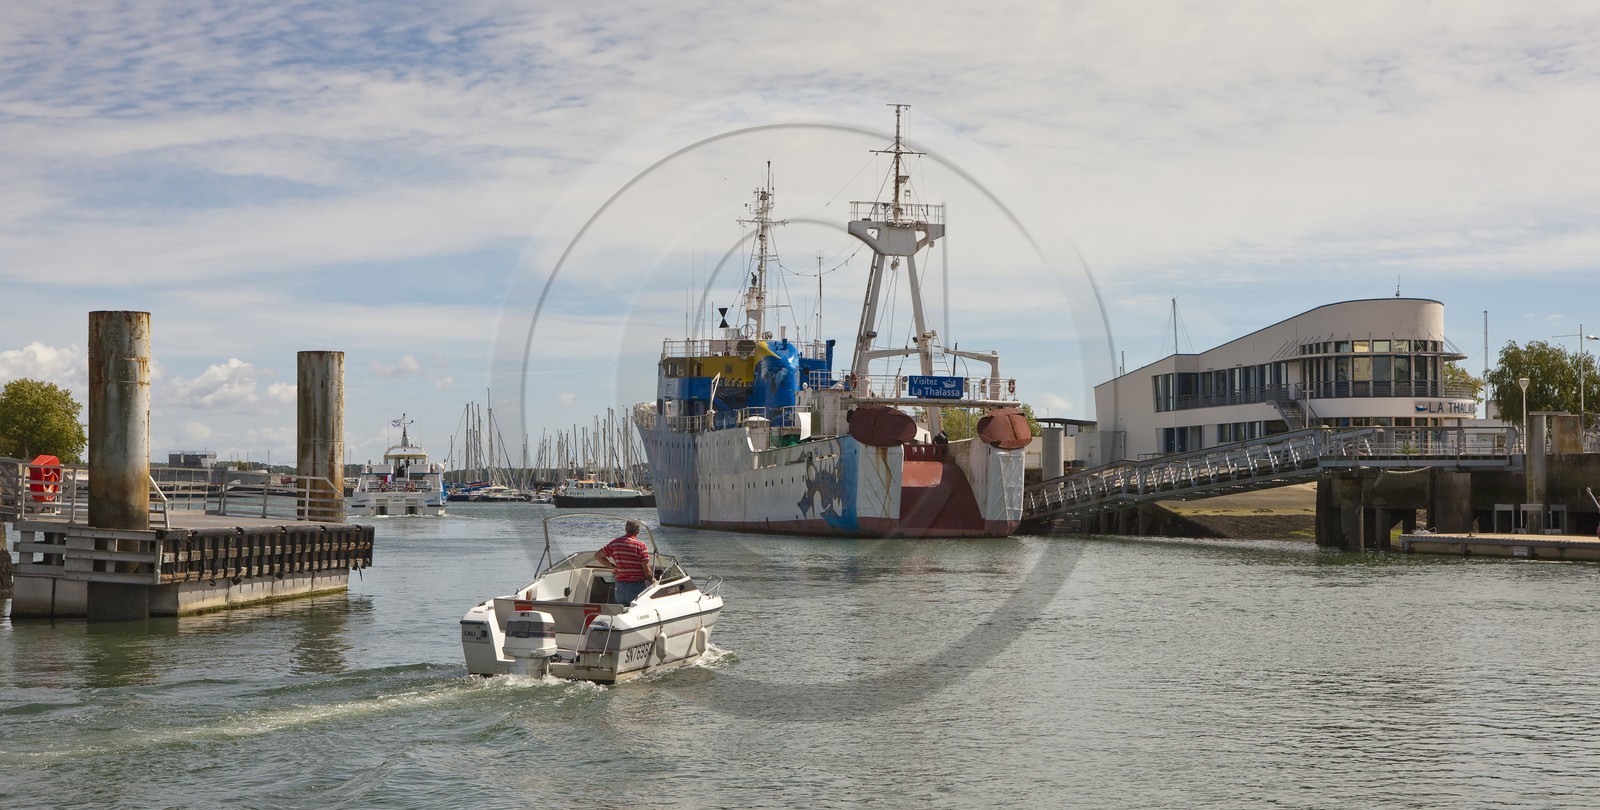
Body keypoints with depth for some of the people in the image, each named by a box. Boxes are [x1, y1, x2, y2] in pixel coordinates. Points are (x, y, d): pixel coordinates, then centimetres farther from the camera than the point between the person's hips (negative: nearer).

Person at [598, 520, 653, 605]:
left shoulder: (615, 543, 5)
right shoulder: (641, 546, -9)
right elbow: (646, 570, -11)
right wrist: (652, 580, 7)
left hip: (620, 585, 4)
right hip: (637, 585, -4)